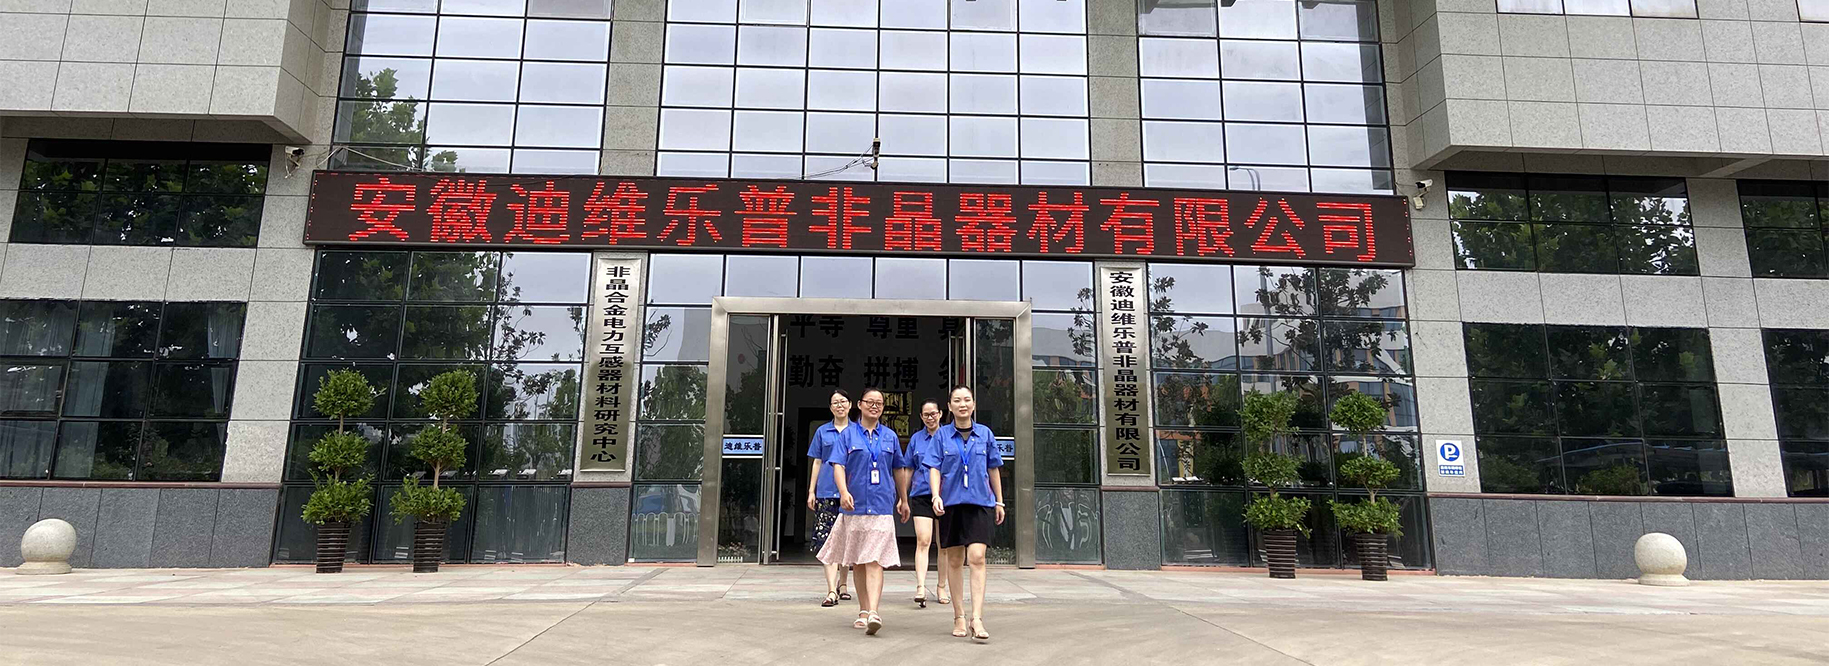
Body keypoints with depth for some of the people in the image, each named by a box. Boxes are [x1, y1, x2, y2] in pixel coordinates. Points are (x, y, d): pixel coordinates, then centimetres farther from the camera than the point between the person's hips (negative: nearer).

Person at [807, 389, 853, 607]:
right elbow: (817, 462, 12)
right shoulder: (822, 432, 11)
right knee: (827, 540, -9)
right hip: (827, 491, 0)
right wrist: (811, 491, 7)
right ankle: (831, 591, -12)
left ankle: (842, 584, 25)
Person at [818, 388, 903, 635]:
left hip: (881, 505, 0)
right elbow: (838, 465, -4)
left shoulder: (890, 436, 12)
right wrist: (843, 491, -21)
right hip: (855, 504, 1)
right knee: (858, 561, 9)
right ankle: (863, 611, 20)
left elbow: (898, 469, 19)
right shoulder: (849, 435, 6)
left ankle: (873, 612, -21)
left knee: (875, 560, -11)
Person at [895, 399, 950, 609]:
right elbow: (907, 469, 14)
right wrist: (903, 497, 12)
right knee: (923, 540, -12)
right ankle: (920, 587, -16)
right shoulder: (916, 438, 10)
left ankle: (942, 588, 18)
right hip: (921, 495, 0)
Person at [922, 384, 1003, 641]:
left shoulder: (985, 434, 7)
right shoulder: (942, 435, 4)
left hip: (979, 502, 0)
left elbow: (993, 469, 13)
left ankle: (977, 618, -14)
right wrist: (936, 496, -15)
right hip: (951, 502, 0)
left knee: (977, 557, -13)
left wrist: (999, 502, 16)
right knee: (954, 560, 7)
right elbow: (934, 468, 0)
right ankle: (958, 616, 17)